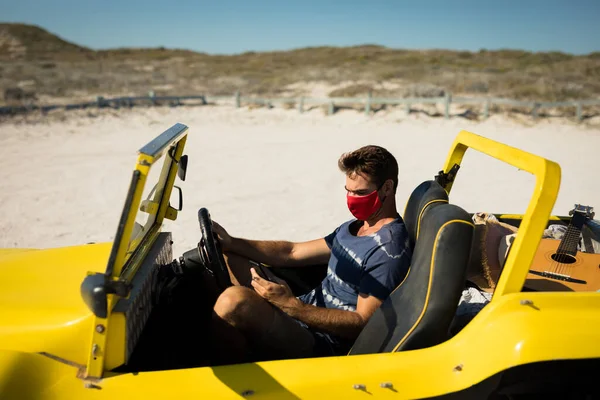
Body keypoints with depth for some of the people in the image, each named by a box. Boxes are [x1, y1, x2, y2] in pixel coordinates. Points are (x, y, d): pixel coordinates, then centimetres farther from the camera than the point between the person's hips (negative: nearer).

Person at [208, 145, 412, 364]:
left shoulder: (389, 248, -17)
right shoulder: (355, 227, 12)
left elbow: (361, 323, -21)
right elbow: (292, 253, 12)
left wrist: (290, 306, -30)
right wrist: (230, 242, 0)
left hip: (324, 345, -10)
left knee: (234, 300, -33)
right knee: (220, 257, 9)